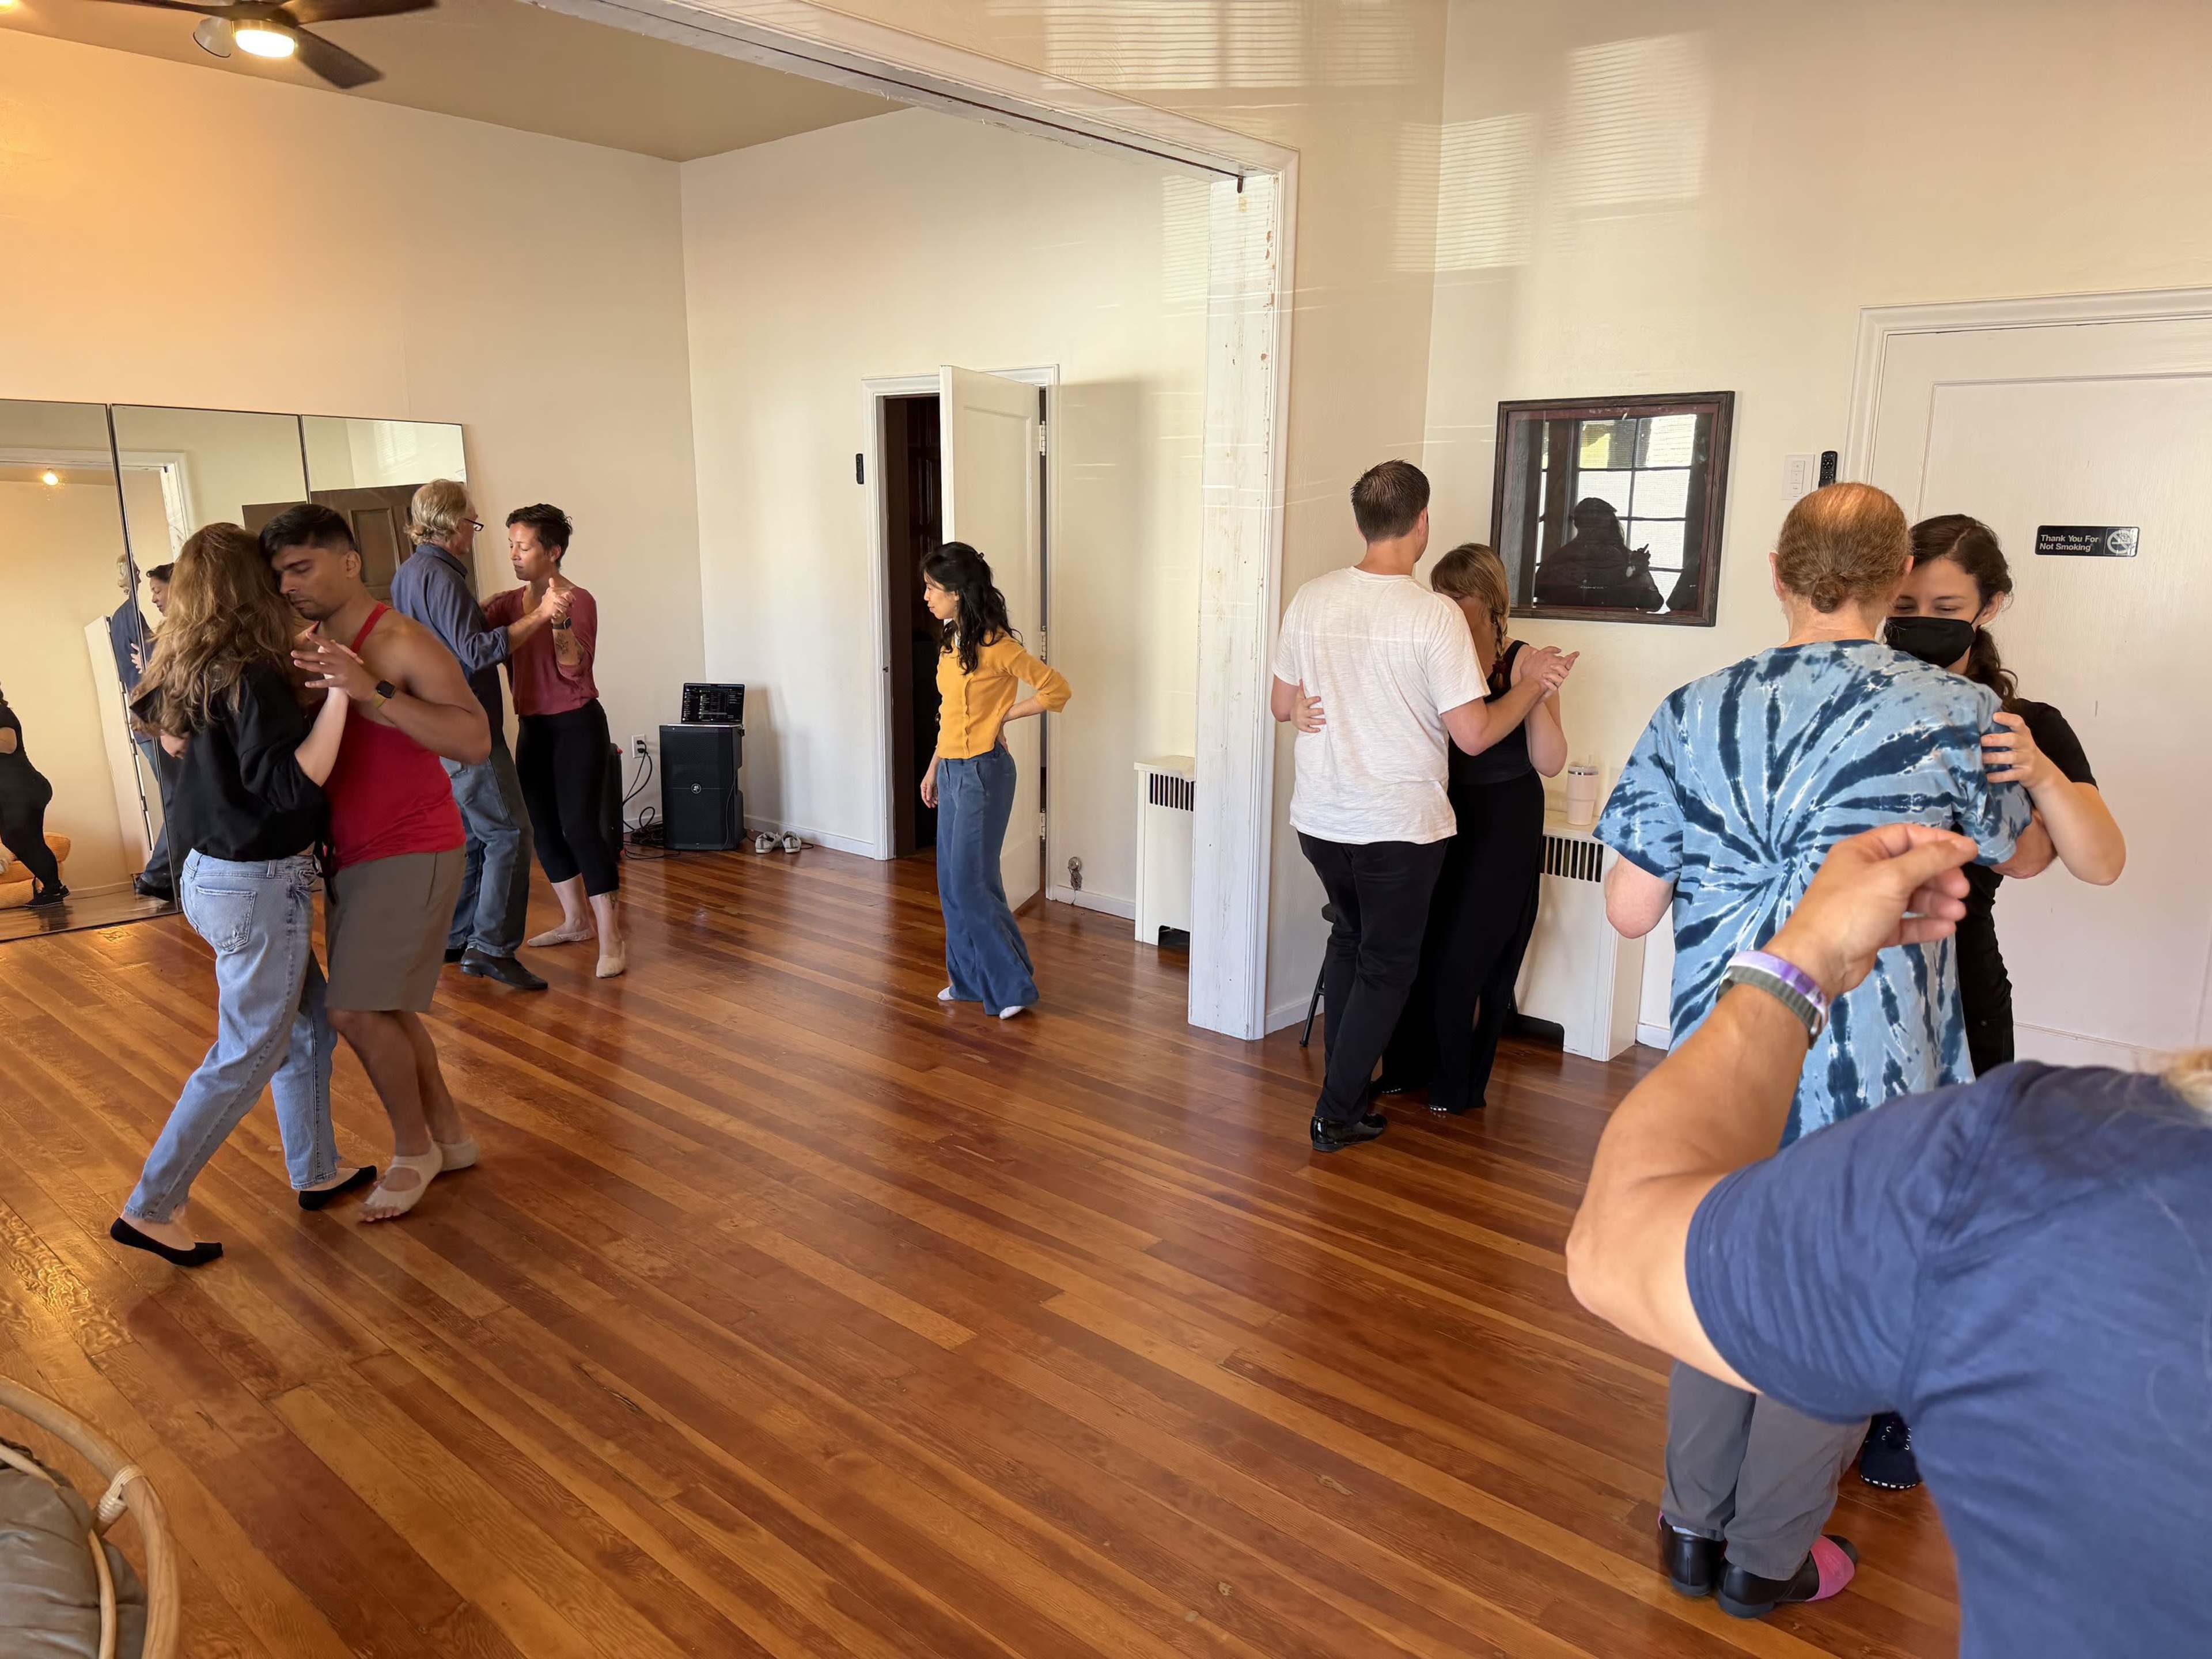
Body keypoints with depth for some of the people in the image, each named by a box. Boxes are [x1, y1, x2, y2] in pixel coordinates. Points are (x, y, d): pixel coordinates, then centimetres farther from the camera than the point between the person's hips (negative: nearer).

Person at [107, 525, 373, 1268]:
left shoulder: (186, 672, 5)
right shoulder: (251, 677, -22)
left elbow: (171, 737, 24)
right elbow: (291, 781, -28)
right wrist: (339, 692, -32)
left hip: (210, 871, 9)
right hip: (259, 884, -9)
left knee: (307, 1020, 20)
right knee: (246, 1055, 4)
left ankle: (316, 1172, 32)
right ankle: (152, 1207, 14)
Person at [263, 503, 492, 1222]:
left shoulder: (402, 643, -17)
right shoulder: (309, 647, 7)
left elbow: (475, 742, -28)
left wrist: (374, 693, -35)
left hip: (411, 853, -8)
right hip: (350, 854, 8)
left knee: (355, 1010, -10)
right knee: (379, 1007, 14)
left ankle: (414, 1150, 12)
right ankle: (449, 1135, 29)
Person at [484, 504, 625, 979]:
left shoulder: (579, 601, -11)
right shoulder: (510, 602, 7)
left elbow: (574, 668, -20)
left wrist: (559, 620, -33)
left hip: (577, 725, -7)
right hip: (533, 727, 7)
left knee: (580, 826, -11)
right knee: (544, 828, 12)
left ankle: (610, 938, -8)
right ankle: (576, 920, 27)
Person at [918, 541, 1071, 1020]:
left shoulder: (993, 644, -17)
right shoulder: (953, 641, 10)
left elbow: (1058, 688, -16)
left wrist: (1003, 716, -11)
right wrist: (933, 768, 18)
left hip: (983, 772, -9)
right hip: (952, 772, 9)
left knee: (970, 882, -6)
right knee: (953, 883, 12)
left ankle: (1014, 983, 5)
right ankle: (970, 979, 24)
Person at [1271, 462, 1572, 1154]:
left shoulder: (1309, 600, -2)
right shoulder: (1434, 615, -17)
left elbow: (1282, 704, 8)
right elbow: (1473, 734, -16)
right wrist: (1532, 683, 0)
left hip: (1321, 818, 5)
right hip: (1399, 828, -5)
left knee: (1349, 939, 25)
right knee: (1386, 966, 12)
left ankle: (1343, 1086, 33)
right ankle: (1336, 1114, 16)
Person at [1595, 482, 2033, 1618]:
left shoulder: (1694, 712, -4)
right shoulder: (1957, 715, -9)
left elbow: (1630, 909, -2)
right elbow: (2017, 850, 13)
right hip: (1871, 1075, -2)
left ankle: (1692, 1526, 34)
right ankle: (1768, 1557, 31)